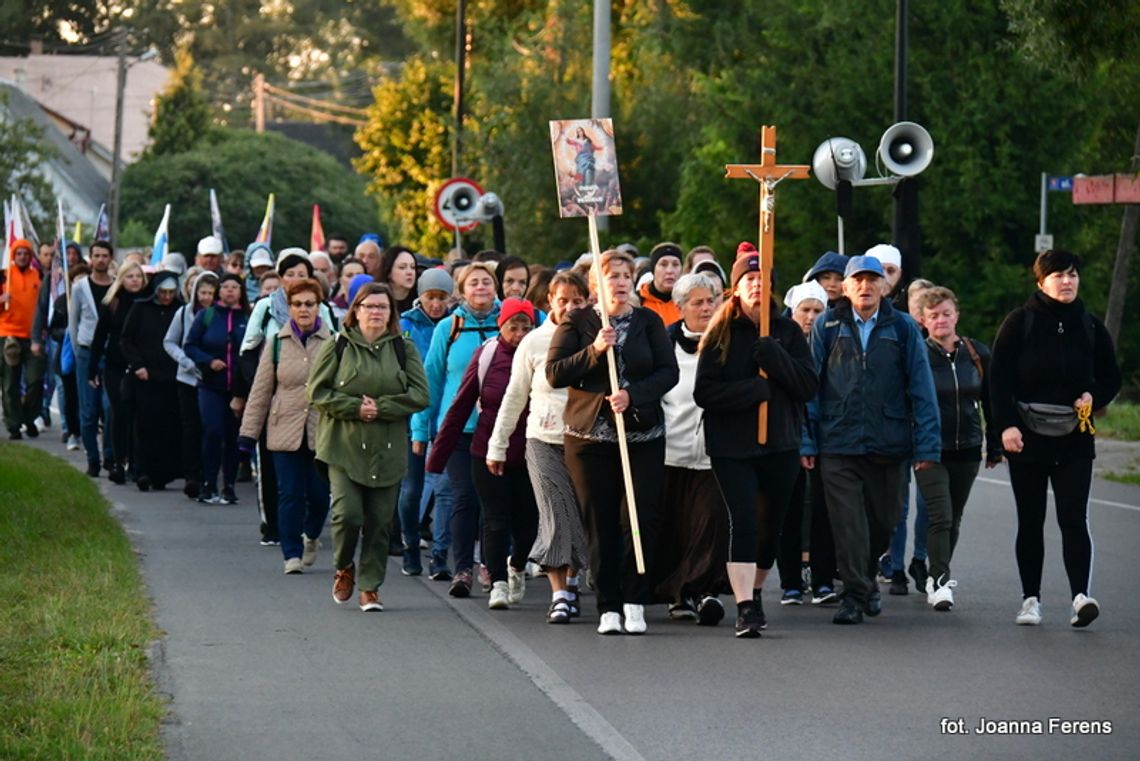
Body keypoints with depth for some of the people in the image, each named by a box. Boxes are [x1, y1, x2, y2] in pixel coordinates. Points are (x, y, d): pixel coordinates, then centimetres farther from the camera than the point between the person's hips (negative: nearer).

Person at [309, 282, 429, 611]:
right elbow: (317, 391, -1)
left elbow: (420, 395, 1)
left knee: (379, 521, 2)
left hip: (386, 449, 2)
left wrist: (381, 407, -11)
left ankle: (370, 587, 13)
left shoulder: (404, 349, 7)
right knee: (348, 513, -13)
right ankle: (344, 568, 15)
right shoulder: (337, 347, 2)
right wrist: (355, 407, -13)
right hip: (343, 447, -2)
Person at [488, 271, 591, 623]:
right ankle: (559, 595, -10)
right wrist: (497, 445, 12)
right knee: (556, 515, -9)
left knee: (581, 513, 5)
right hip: (544, 440, 0)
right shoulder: (534, 342, 4)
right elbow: (514, 396, 10)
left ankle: (572, 581, 27)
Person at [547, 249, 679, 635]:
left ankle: (634, 602, -2)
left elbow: (669, 372, 1)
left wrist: (633, 395, -15)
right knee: (601, 524, 1)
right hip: (590, 437, -1)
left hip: (643, 435, 1)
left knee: (642, 518, -9)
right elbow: (554, 373, -4)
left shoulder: (649, 322, 8)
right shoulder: (577, 323, 4)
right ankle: (608, 607, 6)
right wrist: (594, 351, -17)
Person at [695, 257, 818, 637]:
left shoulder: (788, 332, 7)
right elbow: (704, 392, -5)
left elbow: (808, 385, -2)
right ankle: (745, 607, -16)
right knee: (744, 521, -15)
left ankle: (755, 591, 31)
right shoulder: (720, 335, 2)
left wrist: (775, 358, -17)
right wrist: (755, 389, -16)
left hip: (780, 443, 2)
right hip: (731, 445, -2)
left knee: (771, 527, 8)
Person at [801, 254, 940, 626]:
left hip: (889, 443, 1)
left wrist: (926, 443, -2)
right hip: (838, 443, -1)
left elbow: (921, 388, 4)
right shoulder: (827, 327, 4)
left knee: (883, 521, 12)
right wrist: (806, 441, -3)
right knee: (848, 523, -5)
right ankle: (855, 594, 1)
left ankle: (865, 579, 35)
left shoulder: (903, 329, 4)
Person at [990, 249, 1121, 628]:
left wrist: (1093, 398, -5)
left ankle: (1081, 595, -19)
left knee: (1074, 518, -11)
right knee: (1030, 521, 7)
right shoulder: (1019, 323, 0)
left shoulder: (1090, 326, 8)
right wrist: (1006, 424, -14)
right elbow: (999, 379, -3)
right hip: (1026, 439, -1)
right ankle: (1030, 598, 14)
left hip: (1074, 441, 1)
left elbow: (1111, 377, 16)